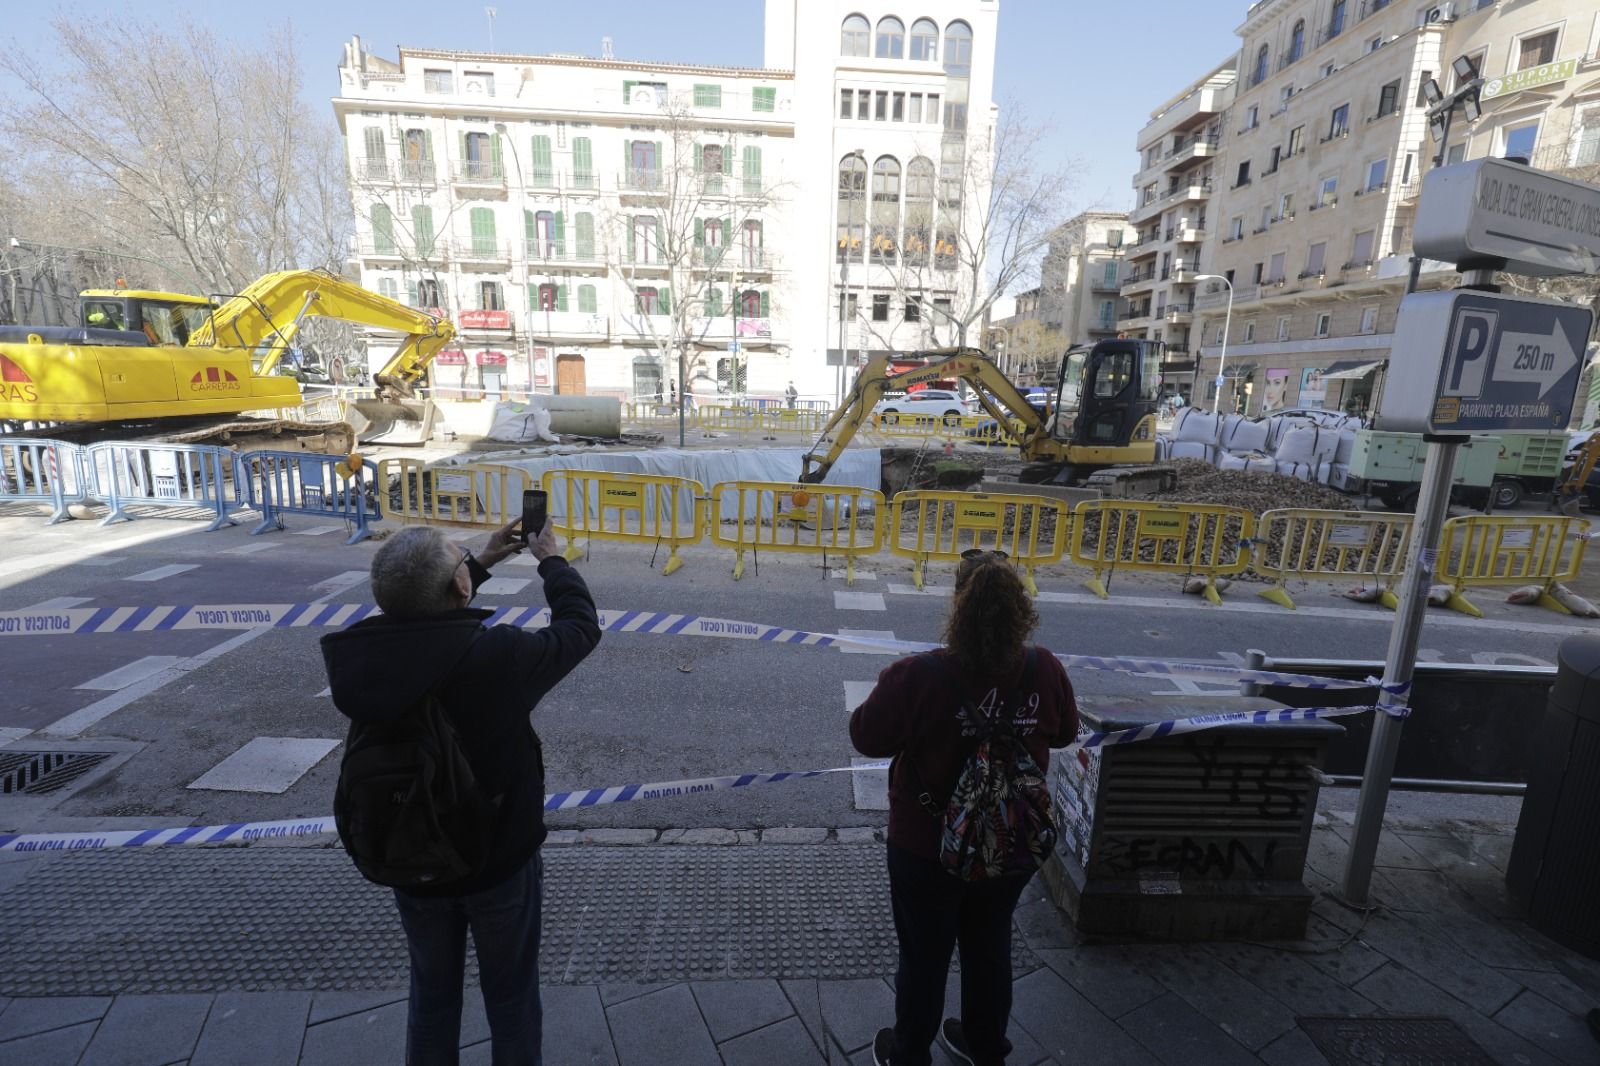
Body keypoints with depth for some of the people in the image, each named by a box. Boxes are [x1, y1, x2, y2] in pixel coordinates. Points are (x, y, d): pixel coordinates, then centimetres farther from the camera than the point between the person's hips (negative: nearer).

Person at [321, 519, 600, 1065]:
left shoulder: (356, 655, -19)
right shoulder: (499, 654, -33)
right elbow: (580, 626, -14)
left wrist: (481, 562, 8)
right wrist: (552, 560, 1)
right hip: (499, 860, -3)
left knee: (432, 990, 28)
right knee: (511, 997, 21)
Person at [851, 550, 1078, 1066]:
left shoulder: (919, 677, -31)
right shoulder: (1045, 670, -18)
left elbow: (866, 737, -16)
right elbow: (1065, 733, 2)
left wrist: (891, 686, -2)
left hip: (927, 851, -3)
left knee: (924, 956, 21)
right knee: (991, 946, 28)